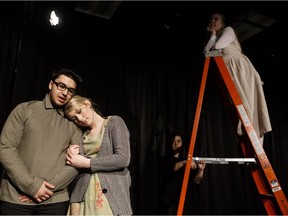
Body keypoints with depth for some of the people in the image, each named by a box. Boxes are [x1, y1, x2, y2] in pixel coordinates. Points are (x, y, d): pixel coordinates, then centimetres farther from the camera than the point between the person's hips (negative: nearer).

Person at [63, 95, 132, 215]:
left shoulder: (114, 122, -1)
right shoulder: (81, 134, 16)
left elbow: (123, 158, -12)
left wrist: (86, 163, -10)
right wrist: (72, 155, -7)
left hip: (111, 194, -4)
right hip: (82, 196, 4)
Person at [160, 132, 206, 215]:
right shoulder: (166, 159, 6)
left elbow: (196, 181, 2)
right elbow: (173, 167, -16)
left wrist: (201, 170, -16)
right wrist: (184, 162, -32)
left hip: (186, 200, 2)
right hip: (170, 200, -1)